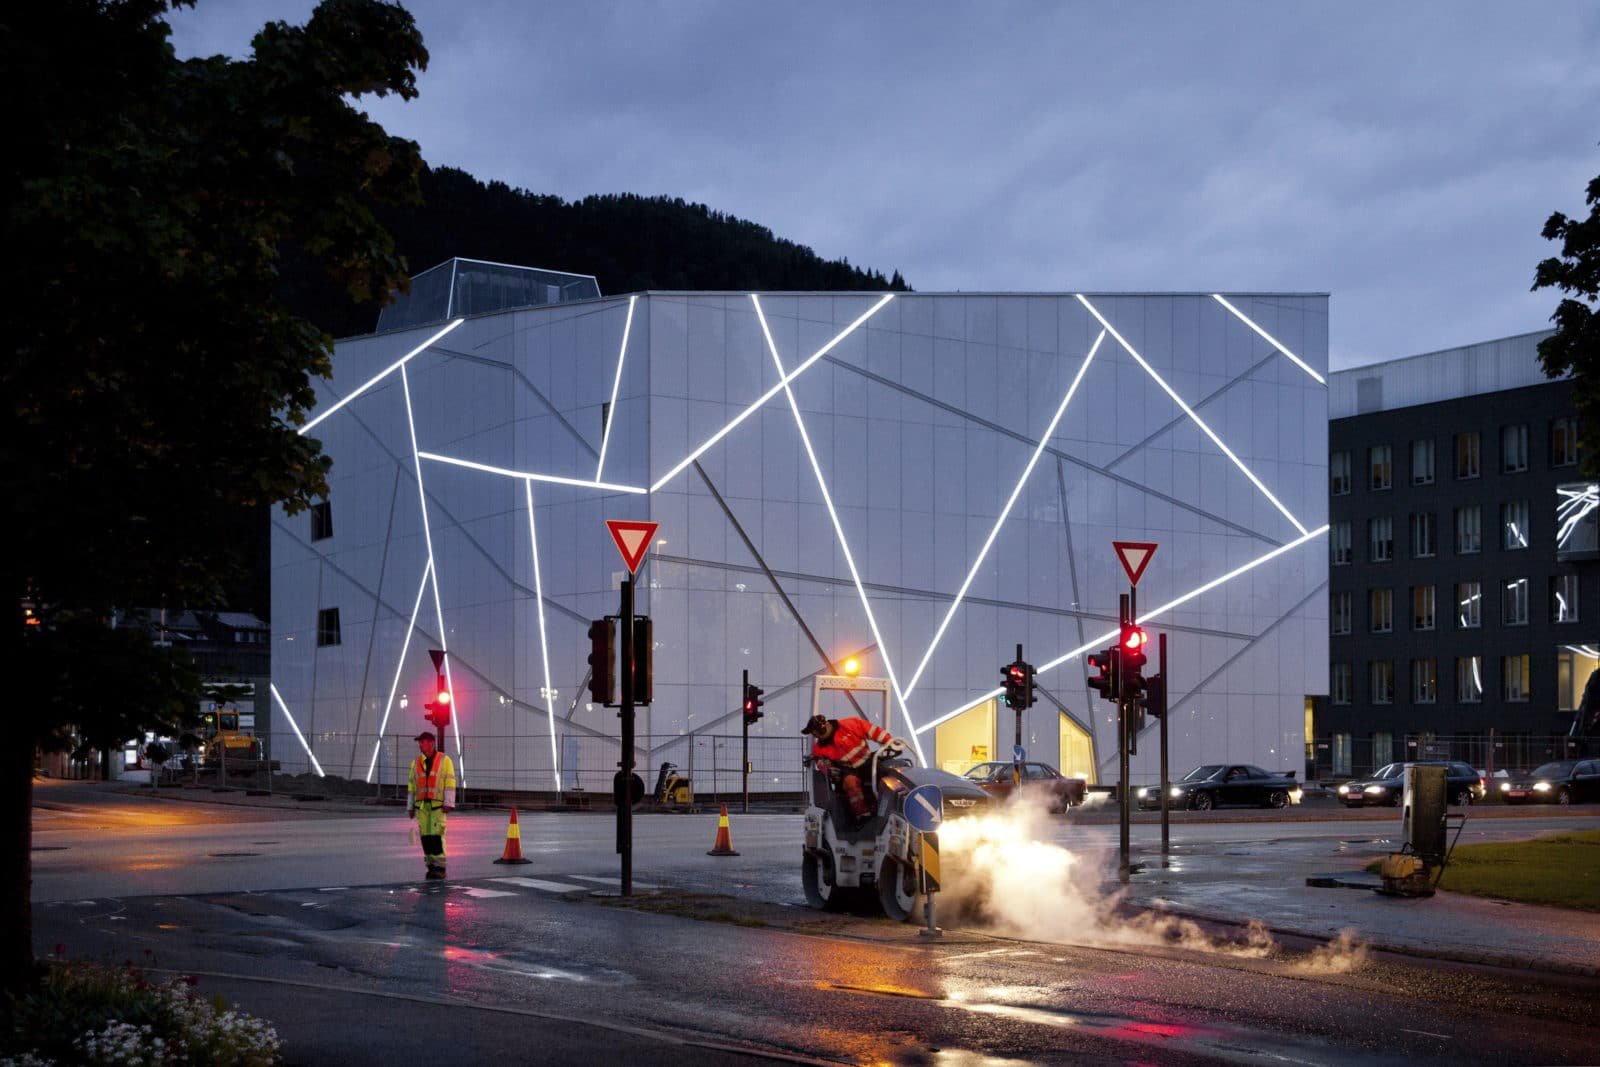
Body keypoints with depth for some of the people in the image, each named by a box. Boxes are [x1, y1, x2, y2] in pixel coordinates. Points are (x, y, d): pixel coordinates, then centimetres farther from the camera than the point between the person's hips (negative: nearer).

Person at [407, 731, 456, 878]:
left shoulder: (444, 760, 1)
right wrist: (410, 807, 13)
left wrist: (449, 803, -12)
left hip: (438, 805, -4)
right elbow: (411, 785, 16)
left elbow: (450, 782, -5)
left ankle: (439, 867, -10)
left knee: (437, 835, -12)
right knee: (425, 836, 1)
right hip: (421, 805, 4)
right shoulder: (416, 763, 14)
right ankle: (431, 866, 9)